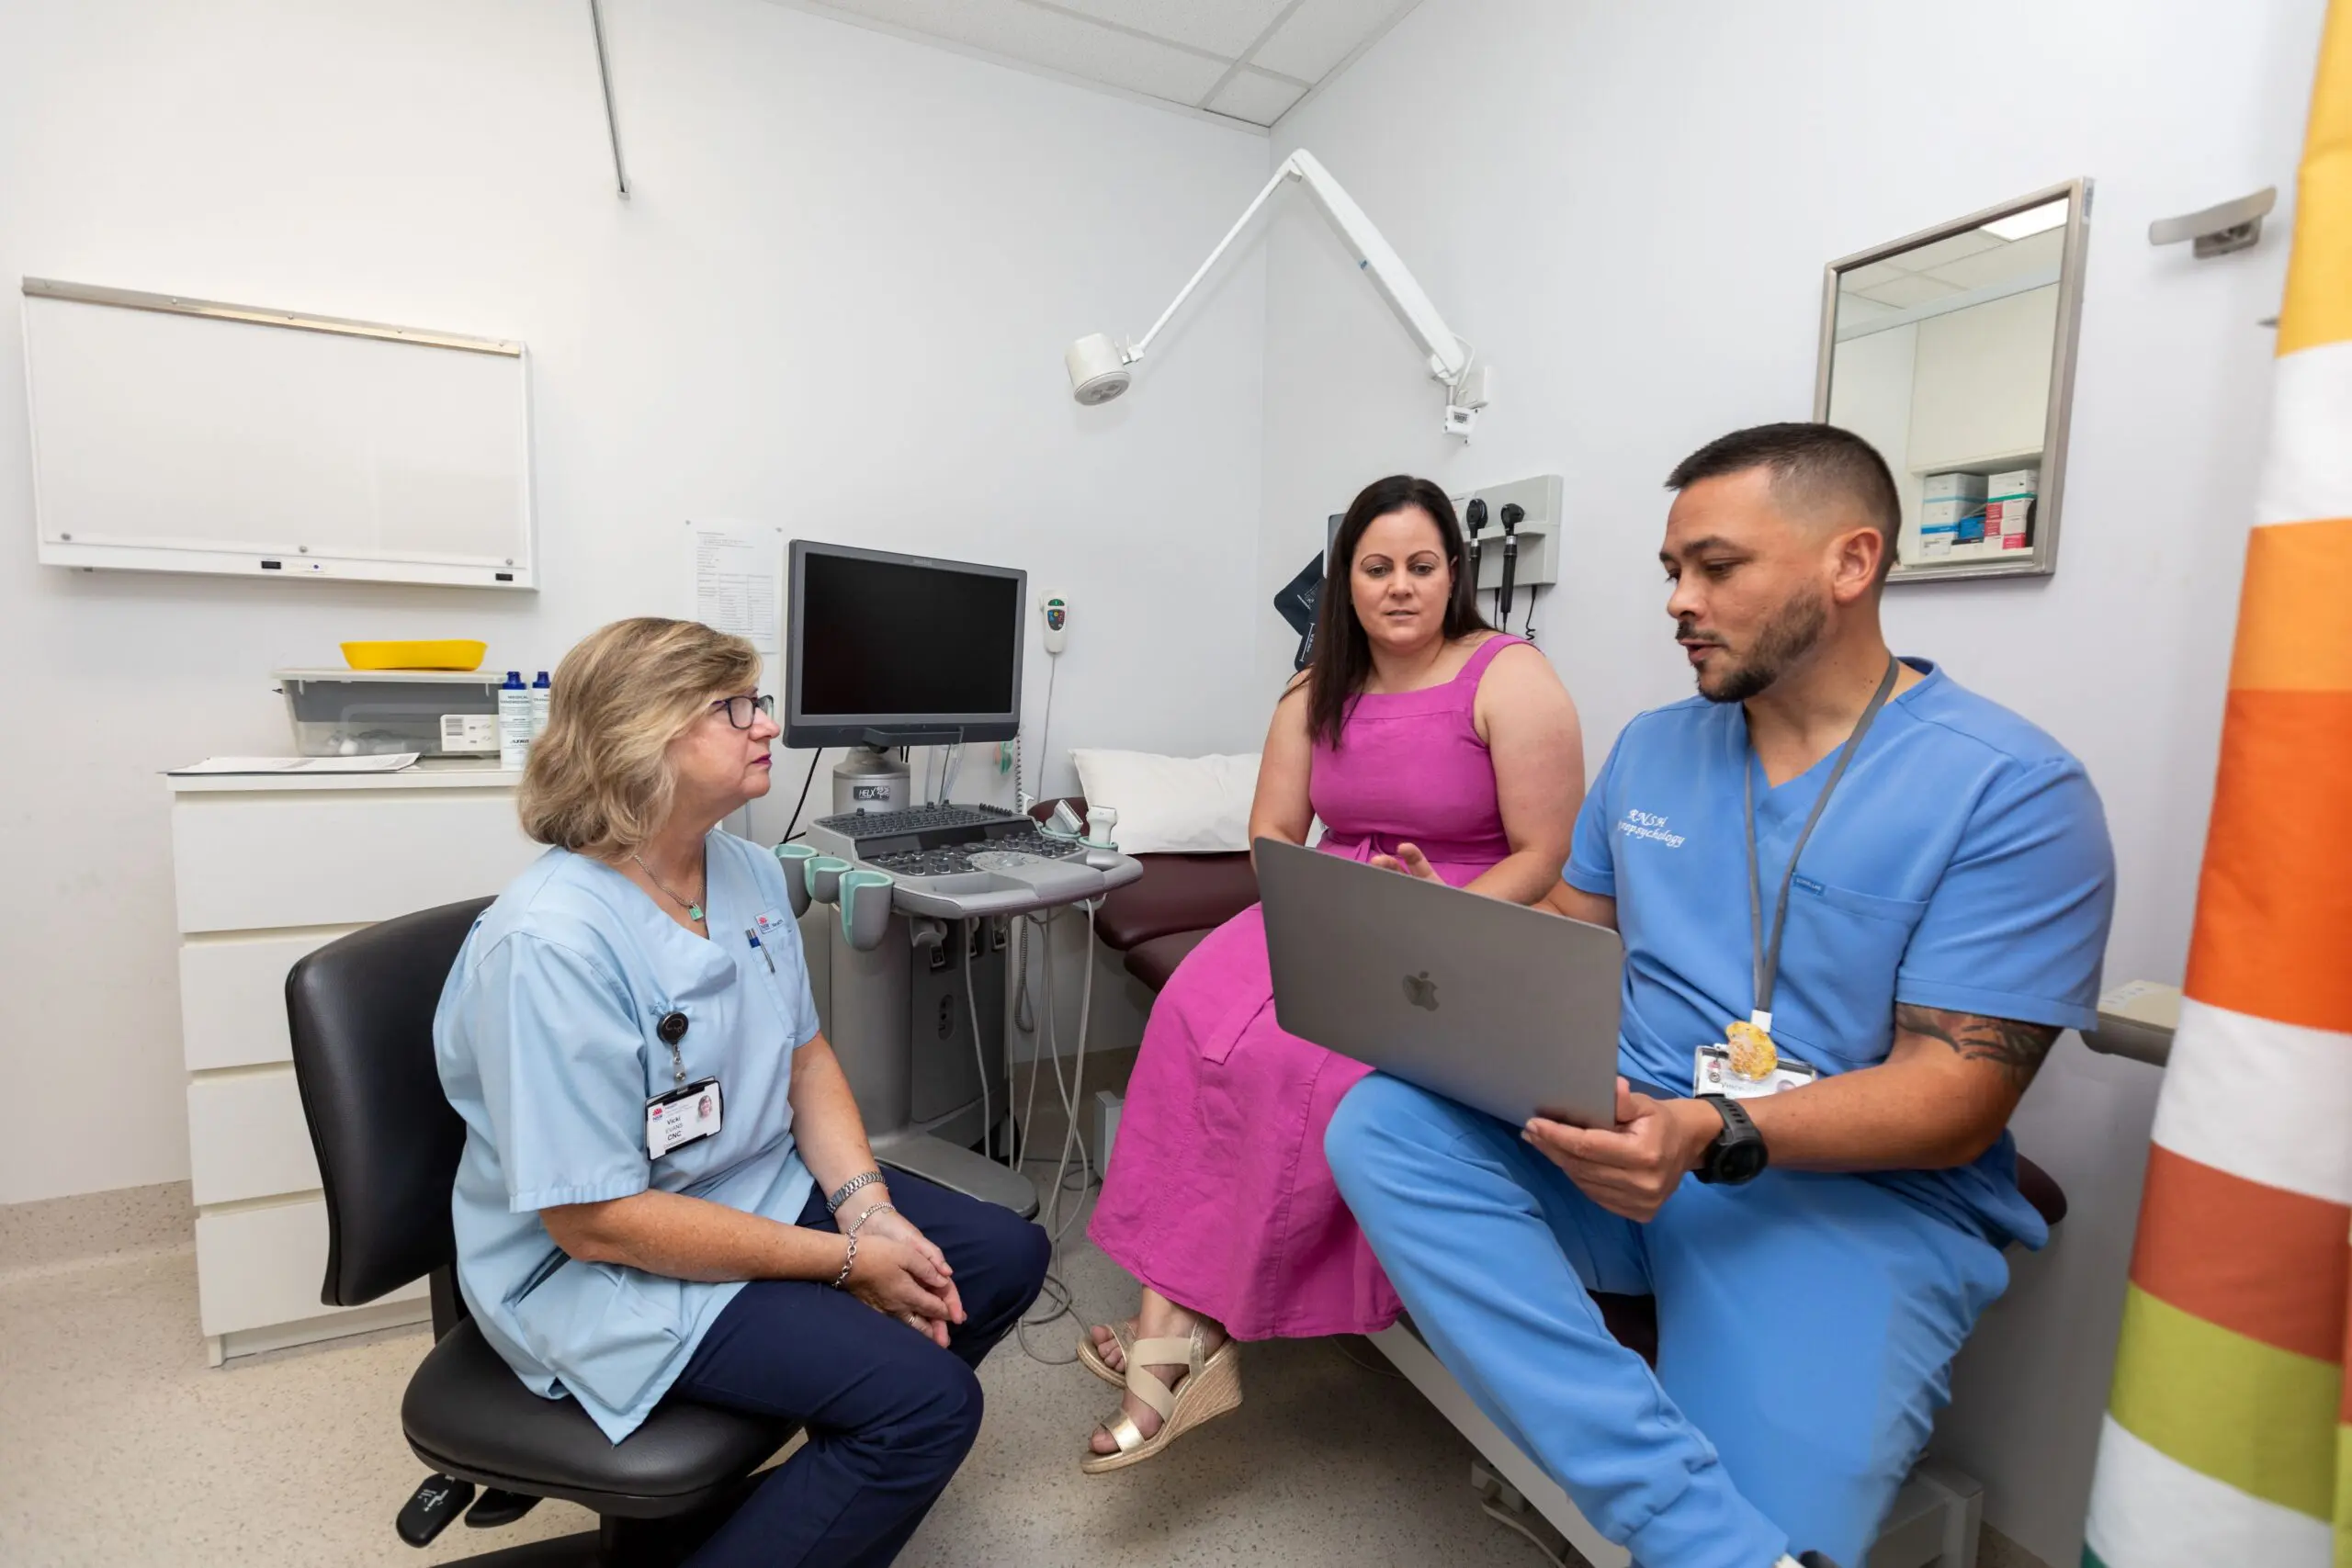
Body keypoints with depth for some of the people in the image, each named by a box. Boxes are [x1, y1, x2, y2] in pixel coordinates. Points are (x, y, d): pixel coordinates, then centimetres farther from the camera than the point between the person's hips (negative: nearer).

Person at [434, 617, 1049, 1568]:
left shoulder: (749, 871, -2)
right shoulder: (550, 943, -27)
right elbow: (596, 1220, -25)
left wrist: (866, 1205, -9)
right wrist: (844, 1260, -21)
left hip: (769, 1191, 8)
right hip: (600, 1275, -8)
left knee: (1006, 1256, 6)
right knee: (925, 1402, -20)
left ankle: (851, 1465, 29)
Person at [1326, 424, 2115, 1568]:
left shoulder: (2013, 790, -7)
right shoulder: (1651, 748, 11)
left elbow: (1954, 1103, -12)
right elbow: (1568, 934, 16)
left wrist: (1713, 1136, -28)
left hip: (1861, 1195, -5)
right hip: (1626, 1144, 5)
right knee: (1380, 1125, -24)